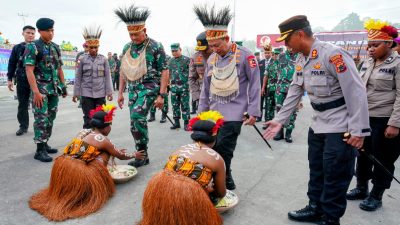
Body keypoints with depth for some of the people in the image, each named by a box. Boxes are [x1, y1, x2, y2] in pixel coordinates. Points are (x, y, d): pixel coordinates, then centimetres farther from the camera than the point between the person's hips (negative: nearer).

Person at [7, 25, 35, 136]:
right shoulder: (17, 48, 8)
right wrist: (9, 79, 6)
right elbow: (12, 64, 11)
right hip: (22, 81, 2)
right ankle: (23, 126, 19)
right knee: (22, 105, 8)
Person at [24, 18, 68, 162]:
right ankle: (40, 150, 0)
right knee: (41, 119, -6)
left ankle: (45, 144, 23)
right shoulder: (32, 47, -8)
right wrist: (36, 92, -22)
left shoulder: (56, 47, 12)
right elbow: (29, 70, -15)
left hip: (54, 90, 7)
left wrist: (63, 86, 15)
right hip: (41, 89, -6)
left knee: (50, 118, 12)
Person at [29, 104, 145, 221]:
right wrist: (134, 155, 30)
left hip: (61, 166, 7)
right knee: (103, 154, 5)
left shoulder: (83, 131, 16)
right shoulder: (103, 139, -3)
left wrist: (114, 150, 41)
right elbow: (121, 156, 11)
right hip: (77, 172, -7)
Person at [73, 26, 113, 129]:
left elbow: (107, 76, 3)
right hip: (86, 94, -1)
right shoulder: (82, 59, 1)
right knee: (88, 120, 2)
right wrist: (76, 93, 2)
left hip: (100, 94, 1)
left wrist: (109, 92, -1)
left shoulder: (103, 59, 2)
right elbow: (78, 77, 3)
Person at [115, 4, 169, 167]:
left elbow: (164, 71, -10)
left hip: (149, 88, -6)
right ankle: (143, 156, 20)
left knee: (137, 117, -23)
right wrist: (120, 92, 12)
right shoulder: (127, 48, 10)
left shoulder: (155, 47, -9)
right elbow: (123, 71, 16)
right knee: (137, 121, 7)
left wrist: (162, 95, -15)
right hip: (133, 90, 7)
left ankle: (142, 153, -7)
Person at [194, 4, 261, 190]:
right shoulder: (211, 59, 9)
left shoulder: (244, 55, -8)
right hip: (213, 112, 6)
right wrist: (202, 111, 15)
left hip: (233, 113, -6)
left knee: (223, 151, -9)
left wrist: (253, 111, -9)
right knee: (212, 150, 6)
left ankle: (224, 183, 11)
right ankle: (225, 183, 24)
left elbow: (254, 84, -6)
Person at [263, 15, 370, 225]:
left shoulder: (333, 54, -22)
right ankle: (315, 208, 37)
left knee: (335, 175, 4)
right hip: (318, 124, 9)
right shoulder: (301, 59, 4)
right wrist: (279, 120, 5)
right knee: (316, 170, 19)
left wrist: (359, 130, -22)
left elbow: (356, 92, -22)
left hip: (341, 127, -8)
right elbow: (294, 91, 8)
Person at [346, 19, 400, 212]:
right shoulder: (367, 64, 10)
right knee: (363, 154, 16)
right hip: (365, 118, 7)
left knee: (382, 159, 7)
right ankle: (361, 188, 33)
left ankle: (376, 196, 22)